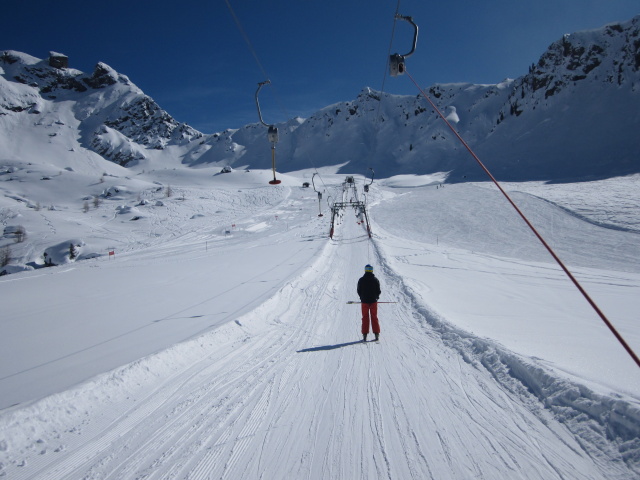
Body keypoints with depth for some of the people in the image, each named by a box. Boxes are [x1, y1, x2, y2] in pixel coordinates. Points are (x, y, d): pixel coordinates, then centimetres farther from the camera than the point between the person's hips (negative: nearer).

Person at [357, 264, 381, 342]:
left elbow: (359, 291, 1)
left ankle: (364, 335, 2)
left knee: (365, 318, 5)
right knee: (374, 317, 9)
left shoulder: (361, 280, -4)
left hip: (364, 301, 0)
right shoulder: (375, 280, -3)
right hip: (373, 301, 0)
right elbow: (378, 291, -1)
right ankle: (376, 334, 7)